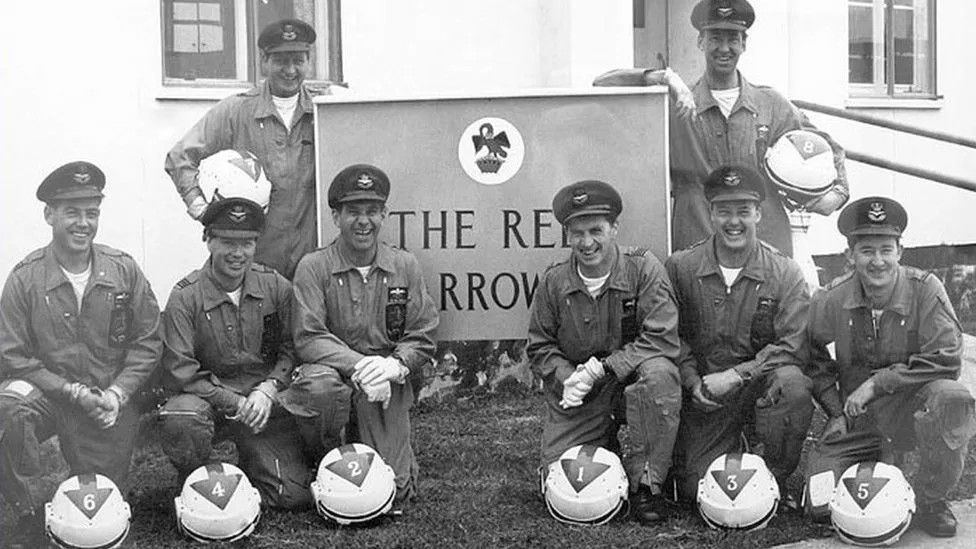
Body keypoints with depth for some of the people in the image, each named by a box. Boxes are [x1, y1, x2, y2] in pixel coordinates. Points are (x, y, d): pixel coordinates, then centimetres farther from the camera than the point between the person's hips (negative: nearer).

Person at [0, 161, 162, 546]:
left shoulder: (124, 270, -3)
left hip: (110, 402, 2)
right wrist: (73, 392, -17)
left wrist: (116, 394, -13)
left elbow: (147, 342, 1)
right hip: (47, 393, -1)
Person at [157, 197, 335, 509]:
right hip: (212, 400, -1)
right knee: (180, 422, -36)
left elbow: (291, 349, 5)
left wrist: (268, 390, -14)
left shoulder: (276, 287, 2)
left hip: (269, 403, 2)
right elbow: (180, 369, -11)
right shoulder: (185, 297, -8)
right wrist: (235, 404, -18)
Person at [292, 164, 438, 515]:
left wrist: (395, 365, -18)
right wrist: (359, 366, -26)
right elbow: (308, 338, -12)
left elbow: (422, 337, 4)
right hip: (337, 373, -1)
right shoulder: (313, 267, -2)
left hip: (389, 389, 1)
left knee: (392, 492, -10)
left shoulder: (405, 266, 6)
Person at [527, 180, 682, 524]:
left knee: (658, 372, -36)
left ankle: (646, 482, -19)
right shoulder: (553, 283, -3)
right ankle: (607, 447, 27)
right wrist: (567, 378, -16)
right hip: (577, 396, 2)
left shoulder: (643, 268, -11)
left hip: (632, 378, -2)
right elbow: (540, 348, 6)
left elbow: (663, 341, -18)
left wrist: (601, 369, -24)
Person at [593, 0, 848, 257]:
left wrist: (837, 191, 5)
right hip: (694, 249, -2)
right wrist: (664, 77, -13)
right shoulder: (675, 105, 3)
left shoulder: (771, 104, 10)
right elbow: (601, 84, -3)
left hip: (768, 245, 2)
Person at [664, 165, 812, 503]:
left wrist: (737, 374, -22)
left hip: (761, 387, -1)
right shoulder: (680, 267, 0)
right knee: (696, 489, -12)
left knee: (791, 383, -36)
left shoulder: (785, 273, -4)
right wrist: (693, 383, -12)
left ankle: (774, 481, -11)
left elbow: (792, 347, -12)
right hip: (705, 396, 1)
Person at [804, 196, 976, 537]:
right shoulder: (830, 300, -5)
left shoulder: (925, 290, -13)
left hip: (911, 408, -2)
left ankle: (930, 500, -12)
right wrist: (836, 411, -1)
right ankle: (880, 464, 23)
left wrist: (876, 383, -20)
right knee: (820, 502, -12)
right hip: (856, 418, 2)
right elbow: (815, 357, 10)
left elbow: (946, 361, -19)